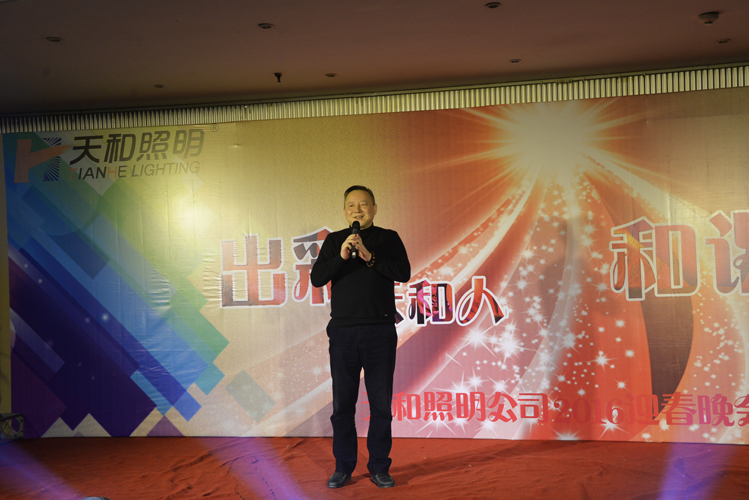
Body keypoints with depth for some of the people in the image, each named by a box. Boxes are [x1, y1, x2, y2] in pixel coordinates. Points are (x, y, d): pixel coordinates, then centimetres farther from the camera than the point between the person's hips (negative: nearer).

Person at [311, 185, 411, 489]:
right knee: (342, 403, 7)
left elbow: (403, 273, -6)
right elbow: (317, 278, 0)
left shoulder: (388, 238, 7)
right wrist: (341, 257, -15)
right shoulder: (334, 241, 11)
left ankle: (379, 467, 19)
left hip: (380, 331, -1)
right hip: (342, 331, 1)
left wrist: (369, 256, -16)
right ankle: (343, 467, 21)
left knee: (381, 403, 5)